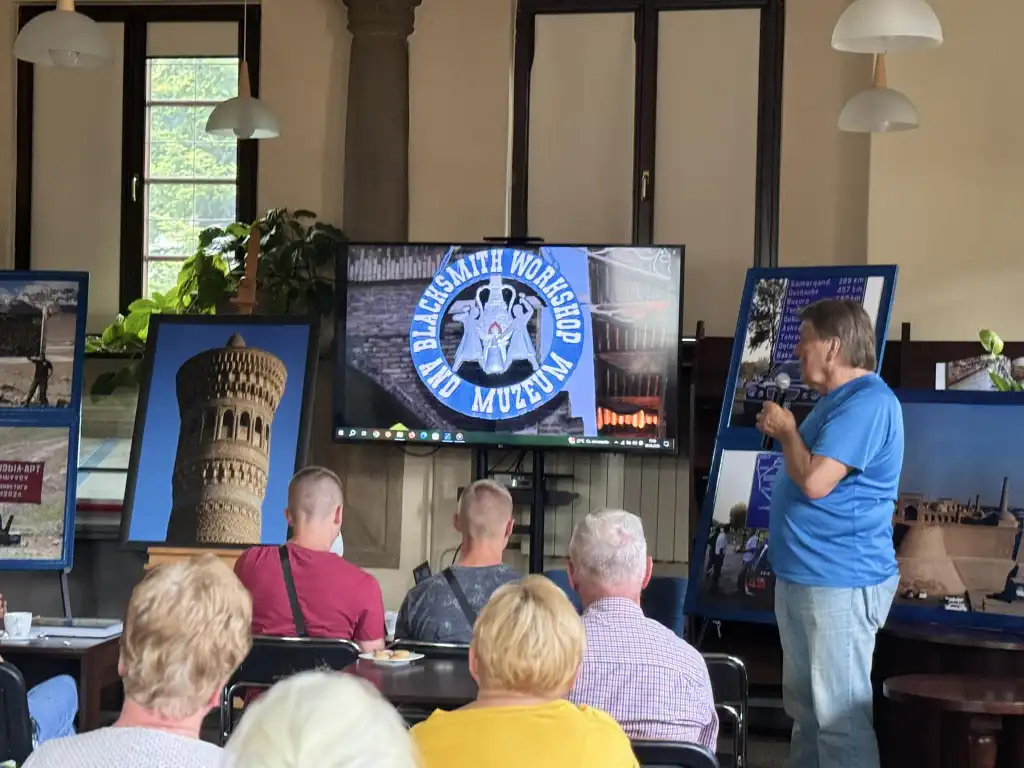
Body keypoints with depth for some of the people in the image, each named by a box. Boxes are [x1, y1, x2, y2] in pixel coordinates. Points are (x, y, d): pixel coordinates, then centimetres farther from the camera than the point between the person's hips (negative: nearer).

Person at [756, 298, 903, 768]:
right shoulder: (837, 400, 16)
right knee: (806, 707, 19)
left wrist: (786, 430, -11)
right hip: (801, 577, 11)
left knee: (840, 716, -7)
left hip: (841, 582, -11)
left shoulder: (867, 403, -19)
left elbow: (815, 481, -25)